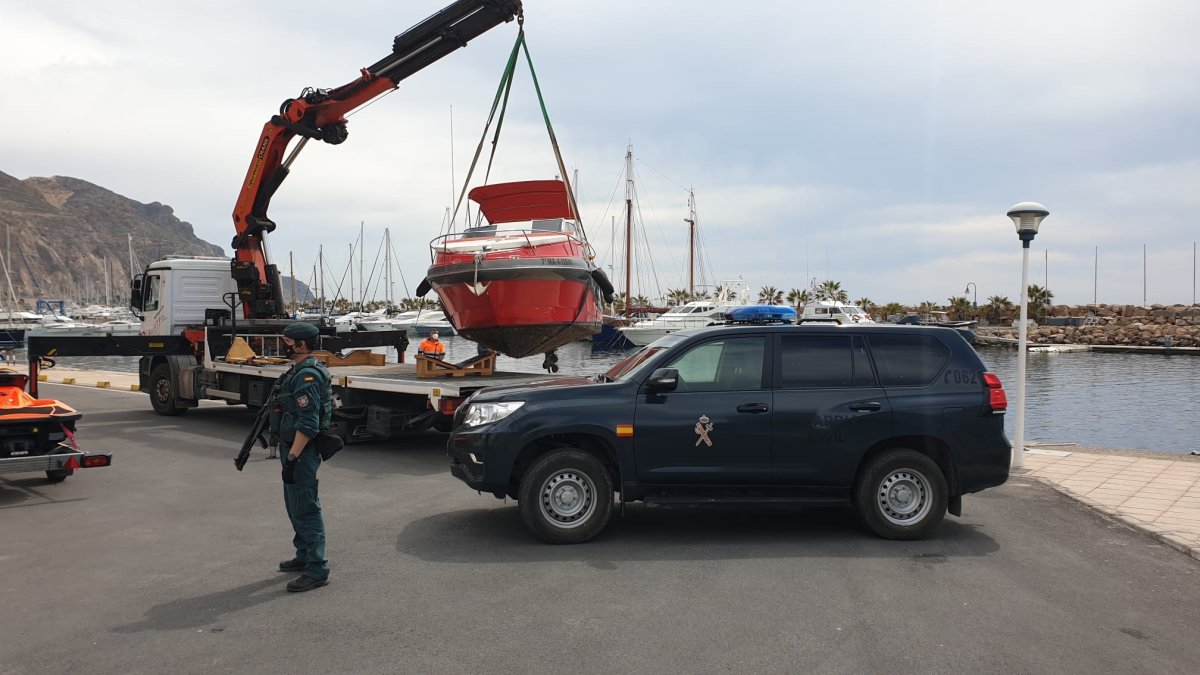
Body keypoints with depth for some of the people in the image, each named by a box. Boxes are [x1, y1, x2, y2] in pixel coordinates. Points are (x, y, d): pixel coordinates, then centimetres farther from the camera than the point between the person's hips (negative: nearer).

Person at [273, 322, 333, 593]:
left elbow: (308, 425, -25)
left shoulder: (307, 376, -20)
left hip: (302, 451, -11)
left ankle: (317, 570, -1)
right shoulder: (299, 371, 13)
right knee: (295, 506, 20)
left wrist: (292, 458, -26)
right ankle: (304, 556, 33)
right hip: (293, 448, 11)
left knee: (305, 509, -6)